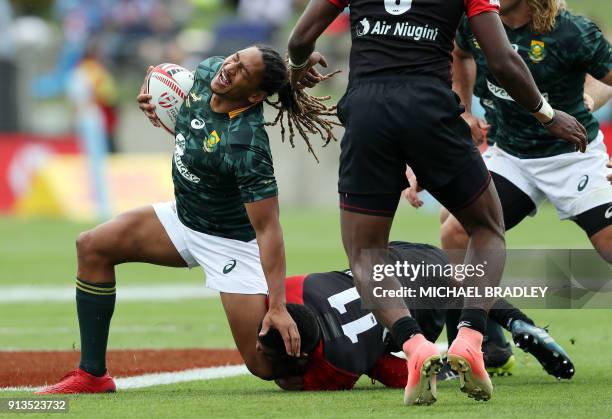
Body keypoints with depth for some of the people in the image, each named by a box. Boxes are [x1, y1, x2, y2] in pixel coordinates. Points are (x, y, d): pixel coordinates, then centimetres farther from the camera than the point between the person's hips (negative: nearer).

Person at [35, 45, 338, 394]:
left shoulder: (247, 145, -34)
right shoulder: (208, 72, -13)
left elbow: (268, 228, -32)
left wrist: (277, 308, -34)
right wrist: (156, 94, -1)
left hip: (233, 242, -9)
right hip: (184, 217, 9)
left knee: (267, 364, -13)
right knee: (93, 246, 0)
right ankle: (93, 375, 5)